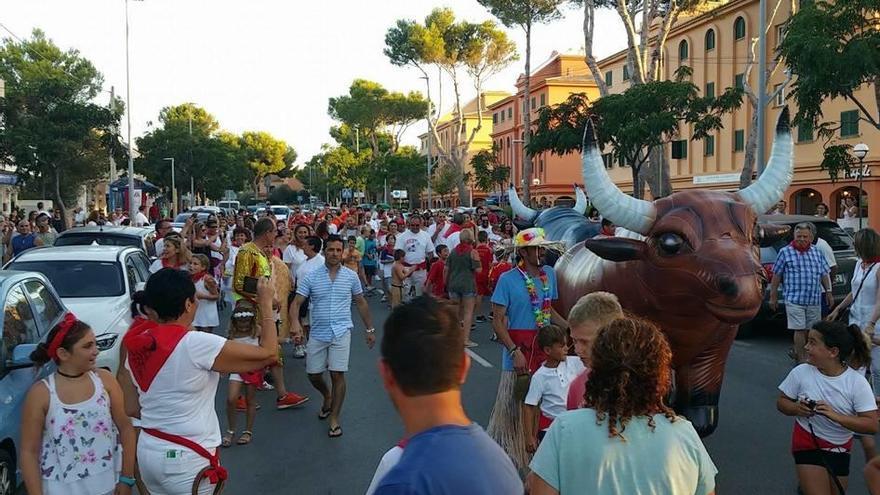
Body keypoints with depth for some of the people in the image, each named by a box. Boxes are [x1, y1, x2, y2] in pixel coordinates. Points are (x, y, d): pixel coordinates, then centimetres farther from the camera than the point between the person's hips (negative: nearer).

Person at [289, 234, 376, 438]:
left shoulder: (351, 276, 2)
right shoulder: (311, 277, -1)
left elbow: (361, 303, 12)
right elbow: (296, 303, -6)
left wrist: (370, 329, 13)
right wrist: (295, 324, -26)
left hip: (341, 333, -1)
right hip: (317, 334, 1)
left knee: (337, 375, -7)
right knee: (313, 375, 9)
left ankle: (334, 419, 6)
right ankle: (328, 397, 42)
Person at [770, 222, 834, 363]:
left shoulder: (817, 252, 11)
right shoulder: (785, 252, -2)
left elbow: (824, 274, 19)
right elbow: (776, 276, 0)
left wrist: (828, 292, 14)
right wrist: (773, 297, 0)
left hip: (814, 300, 5)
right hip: (795, 299, -5)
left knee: (811, 330, 9)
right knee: (800, 330, -6)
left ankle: (798, 353, 24)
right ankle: (801, 359, 2)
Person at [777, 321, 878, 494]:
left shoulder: (857, 382, -15)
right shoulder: (801, 372, -13)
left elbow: (872, 425, -18)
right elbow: (781, 402, -1)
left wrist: (836, 416, -29)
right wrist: (796, 408, -23)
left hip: (840, 448, 1)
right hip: (808, 442, -1)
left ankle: (806, 478, 41)